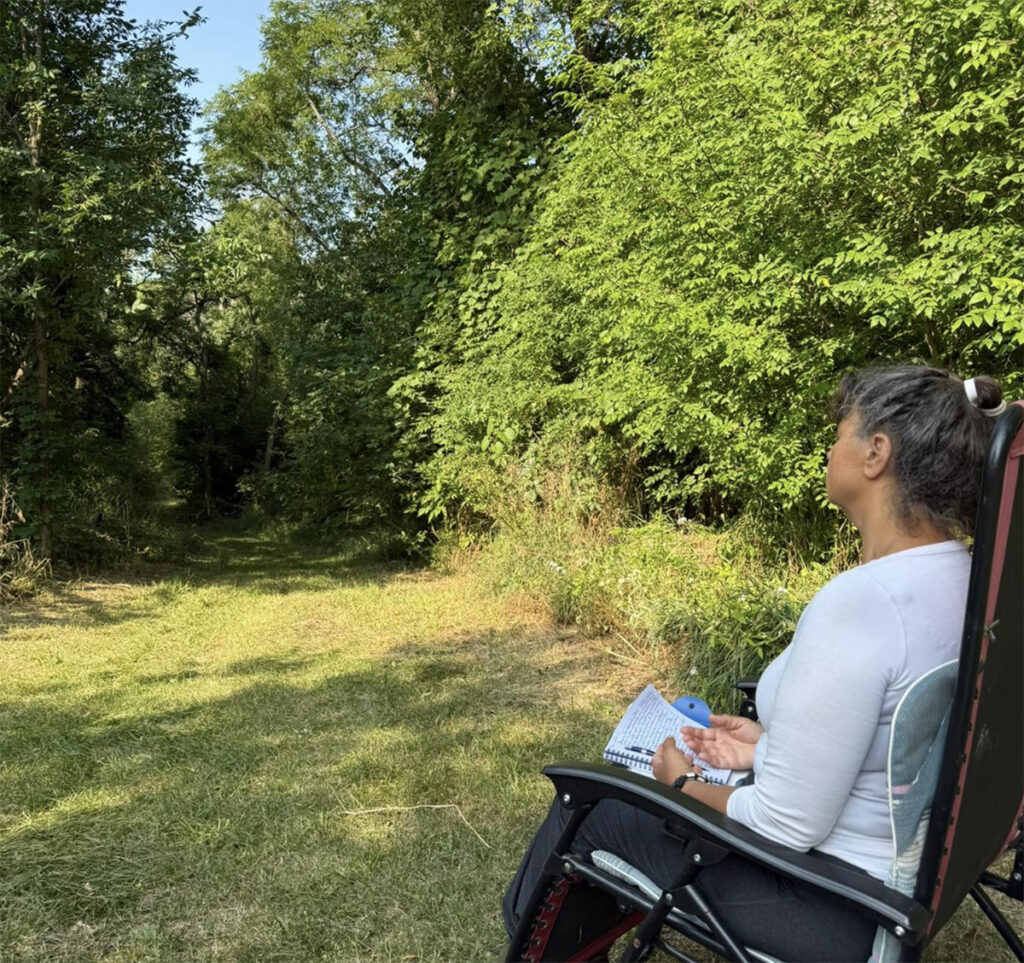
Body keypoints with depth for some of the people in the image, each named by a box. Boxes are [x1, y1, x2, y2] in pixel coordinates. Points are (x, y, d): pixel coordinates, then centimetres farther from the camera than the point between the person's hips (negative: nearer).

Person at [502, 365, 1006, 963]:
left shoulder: (860, 602, -33)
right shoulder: (963, 578, -4)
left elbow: (787, 826, -28)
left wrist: (685, 784, -10)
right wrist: (770, 743, 9)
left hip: (836, 910, -8)